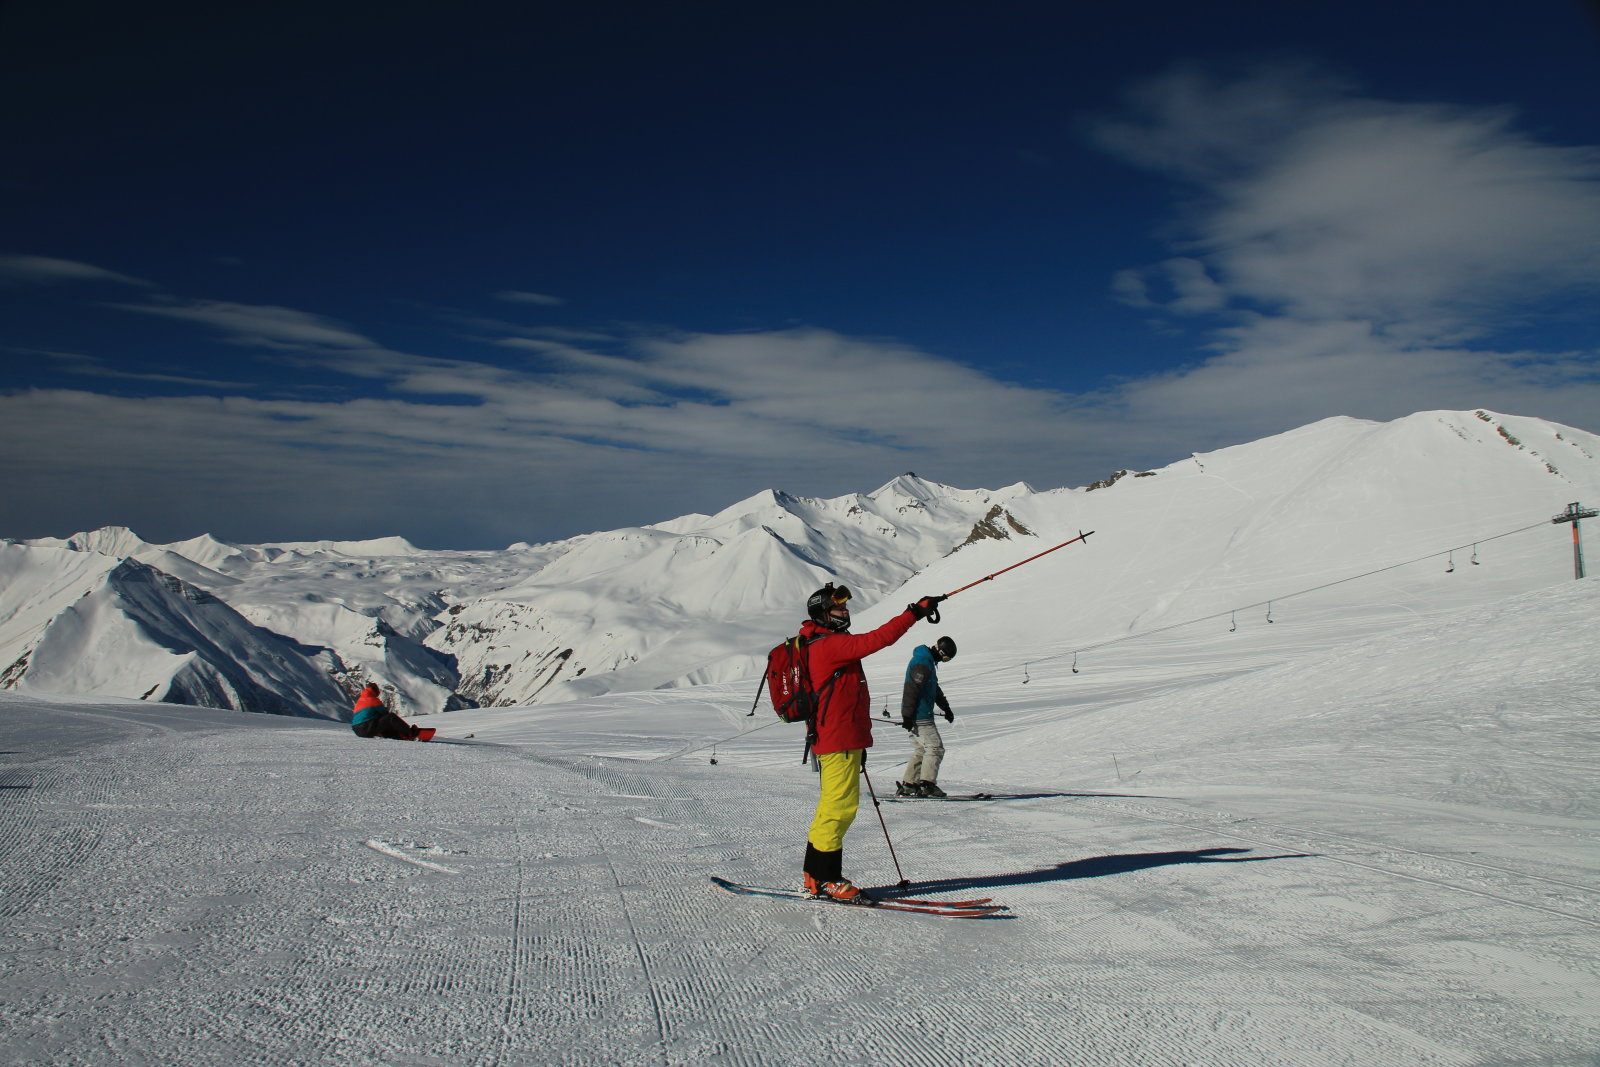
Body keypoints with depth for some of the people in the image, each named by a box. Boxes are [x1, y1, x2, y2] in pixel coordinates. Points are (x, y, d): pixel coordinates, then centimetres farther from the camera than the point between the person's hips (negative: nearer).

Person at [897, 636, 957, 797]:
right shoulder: (923, 663, -17)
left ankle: (907, 785, 14)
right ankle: (927, 784, -7)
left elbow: (935, 688, 30)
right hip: (920, 716, -10)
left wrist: (946, 708, 34)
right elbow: (912, 689, -23)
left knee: (921, 751, 13)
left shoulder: (928, 660, 17)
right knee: (935, 748, -7)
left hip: (921, 715, 10)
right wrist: (908, 716, -24)